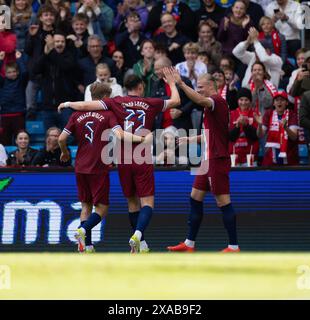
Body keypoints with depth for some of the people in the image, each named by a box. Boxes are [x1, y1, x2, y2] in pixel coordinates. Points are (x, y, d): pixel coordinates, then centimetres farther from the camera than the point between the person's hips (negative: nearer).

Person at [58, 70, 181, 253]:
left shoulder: (116, 102, 1)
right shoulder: (150, 103, 3)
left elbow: (86, 106, -3)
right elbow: (176, 101, 18)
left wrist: (68, 104, 14)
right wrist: (172, 83, 35)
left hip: (123, 160, 2)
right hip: (143, 160, -2)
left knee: (132, 202, 13)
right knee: (147, 202, -4)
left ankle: (141, 244, 17)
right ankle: (138, 234, -28)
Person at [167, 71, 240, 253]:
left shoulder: (217, 101, -13)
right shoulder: (212, 104, 17)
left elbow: (200, 100, -36)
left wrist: (181, 83, -36)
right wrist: (190, 140, 29)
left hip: (218, 159, -10)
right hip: (210, 159, 10)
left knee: (223, 202, -7)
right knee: (195, 198, 12)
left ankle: (234, 246, -4)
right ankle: (190, 244, 16)